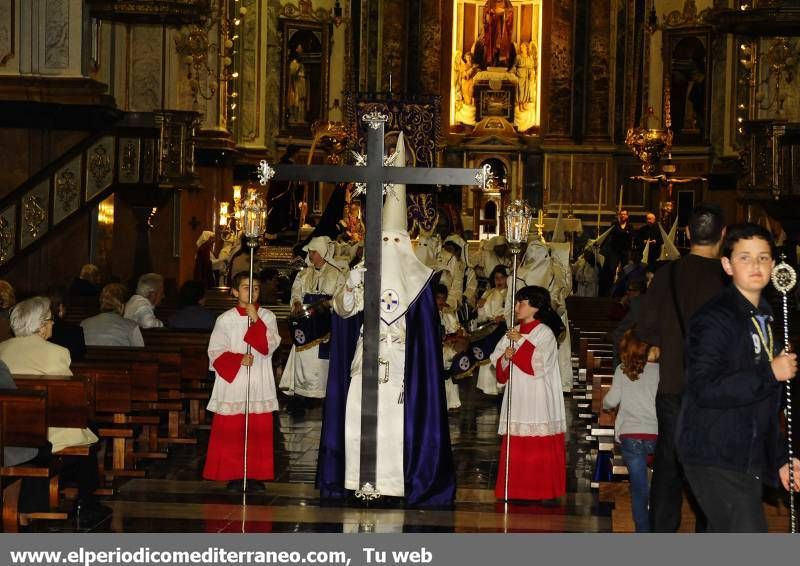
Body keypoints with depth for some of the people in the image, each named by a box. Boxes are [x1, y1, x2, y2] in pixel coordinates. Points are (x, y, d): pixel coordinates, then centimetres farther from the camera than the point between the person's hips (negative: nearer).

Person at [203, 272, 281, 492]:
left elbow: (270, 346, -9)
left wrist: (256, 321, -15)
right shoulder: (225, 319, 1)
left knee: (259, 431, 2)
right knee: (230, 431, 0)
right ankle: (233, 476, 7)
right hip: (232, 382, -1)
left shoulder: (267, 317, 5)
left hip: (260, 385, 1)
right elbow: (215, 351, -1)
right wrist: (238, 359, -15)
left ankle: (255, 475, 9)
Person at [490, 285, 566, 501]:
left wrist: (521, 341, -16)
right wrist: (505, 358, -8)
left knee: (541, 448, -5)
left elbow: (539, 363, -18)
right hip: (517, 398, 6)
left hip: (539, 400, -6)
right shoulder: (513, 333, 14)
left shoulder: (545, 333, -4)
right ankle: (516, 490, 9)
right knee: (516, 447, 3)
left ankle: (544, 491, 2)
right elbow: (500, 369, 13)